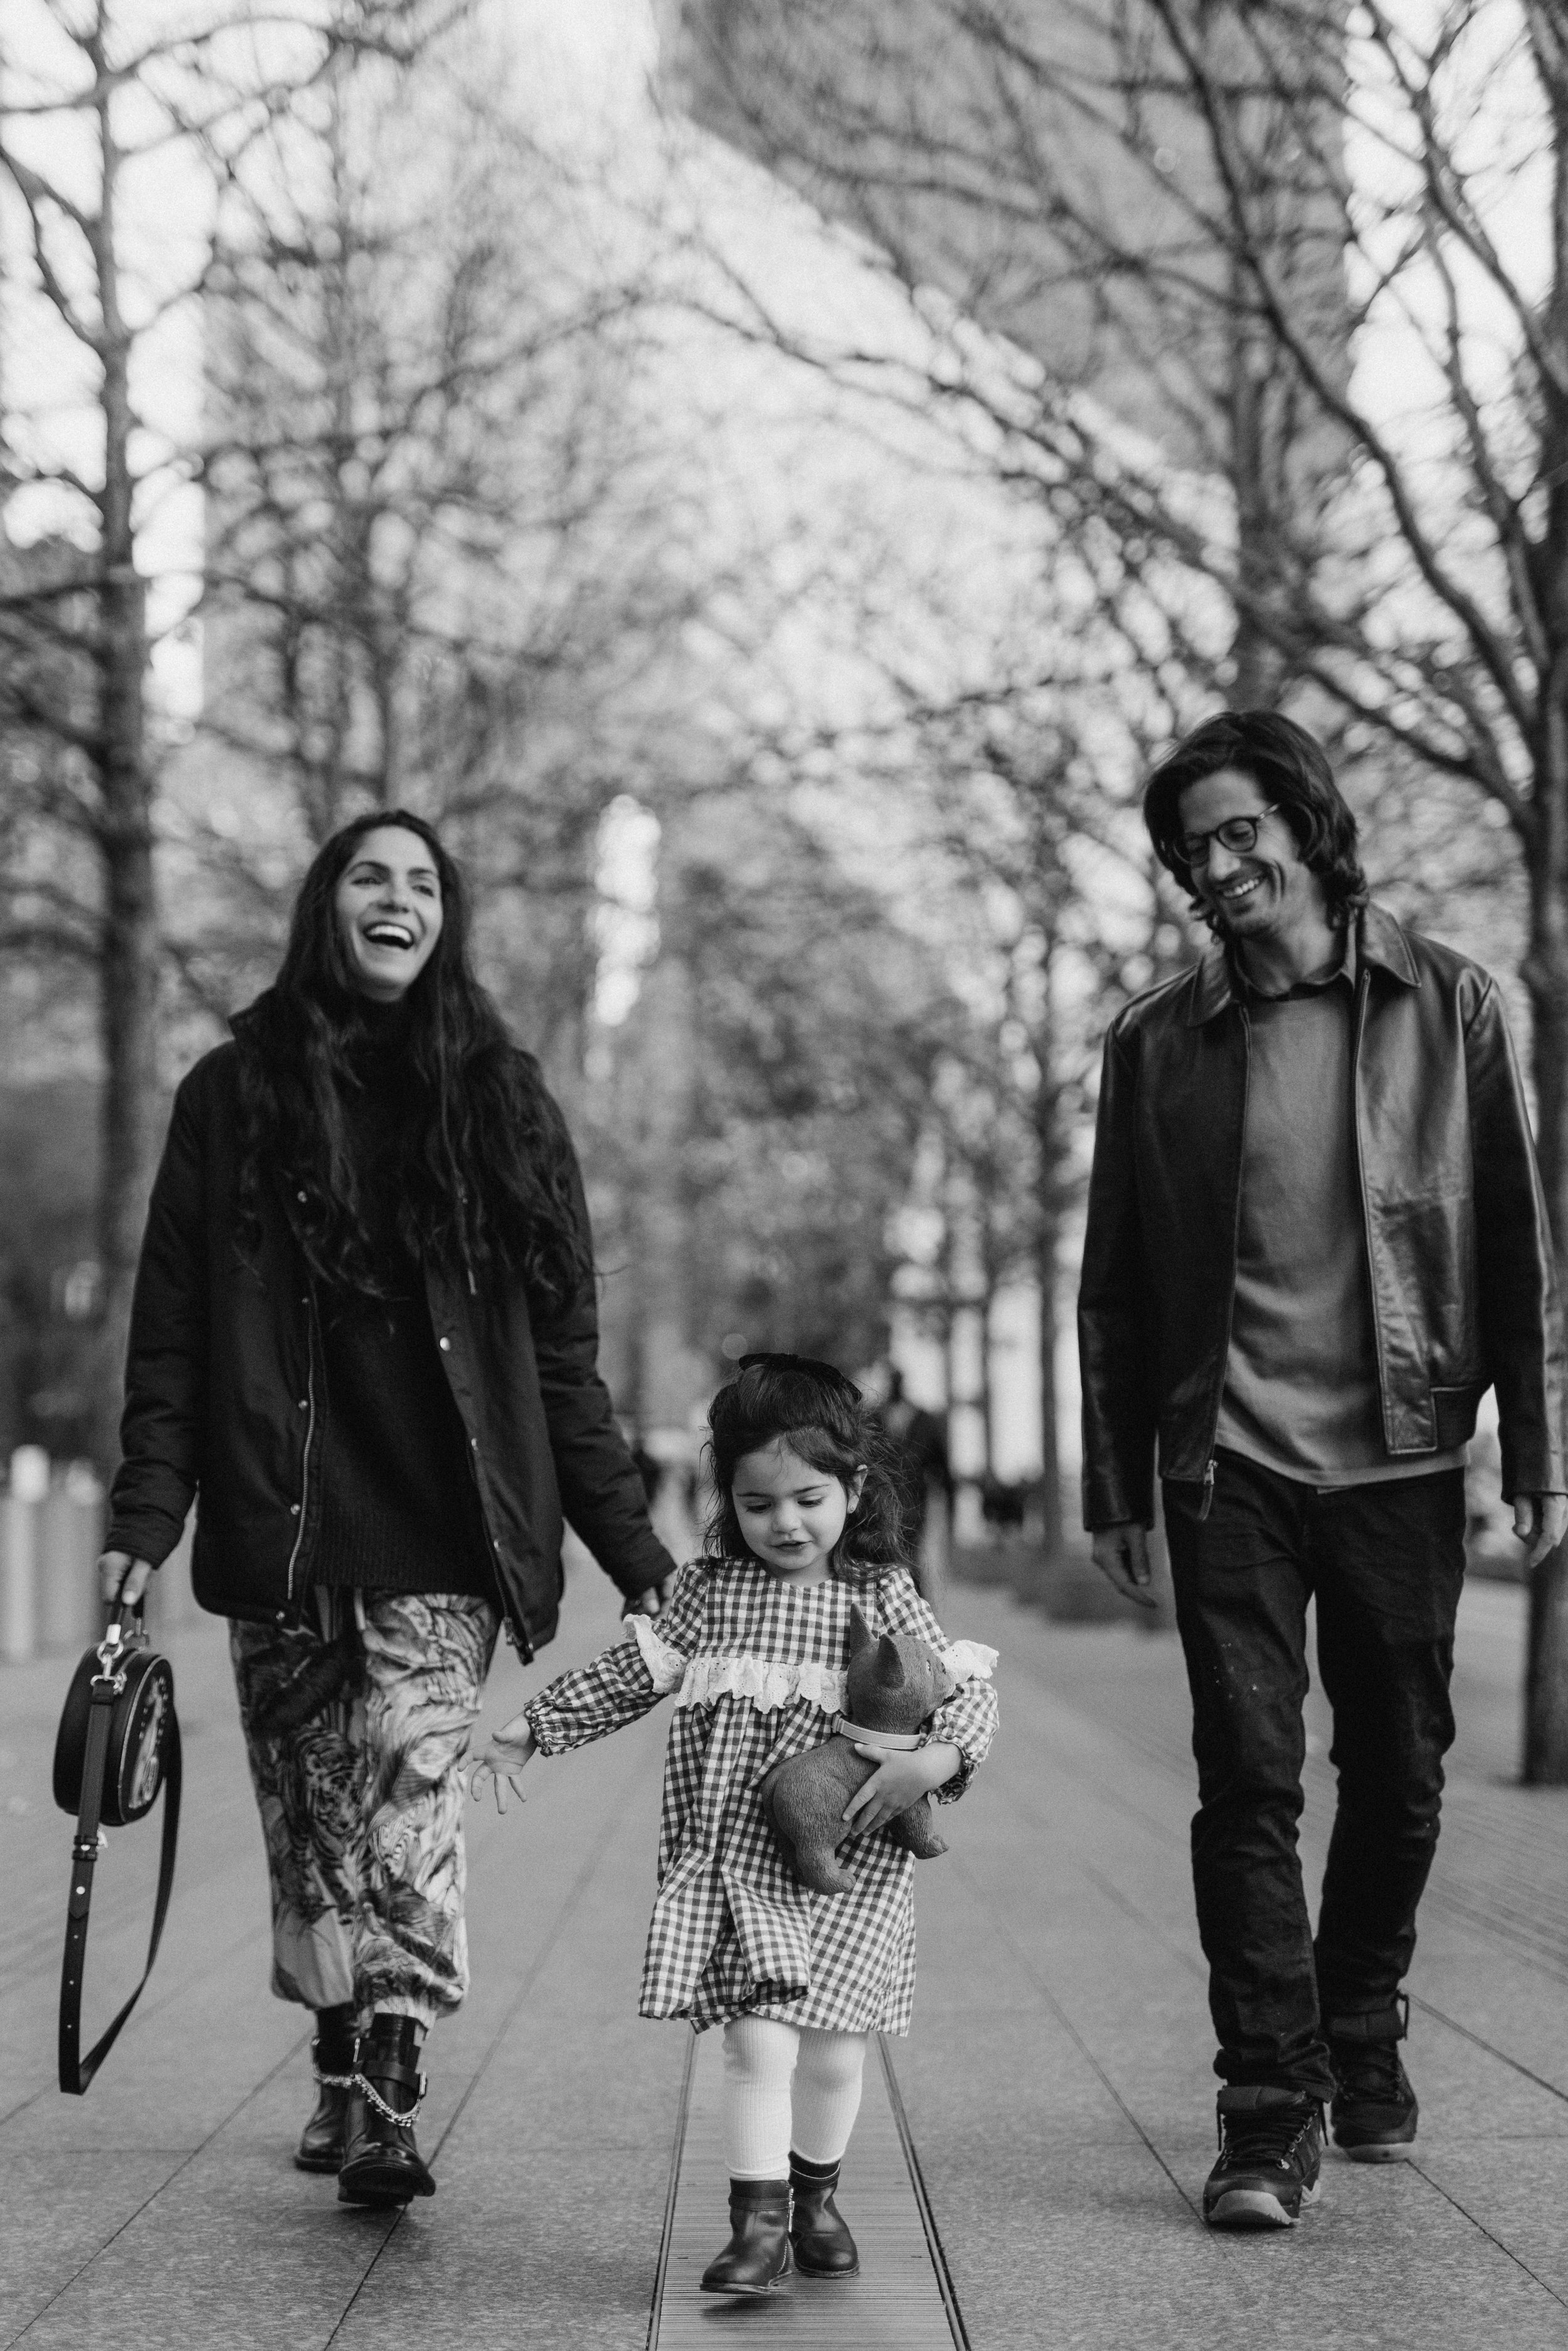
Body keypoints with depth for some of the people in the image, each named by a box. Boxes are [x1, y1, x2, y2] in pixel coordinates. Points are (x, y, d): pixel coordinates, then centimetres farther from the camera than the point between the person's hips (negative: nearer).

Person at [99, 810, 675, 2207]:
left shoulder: (500, 1098, 8)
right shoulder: (234, 1095, 8)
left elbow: (562, 1350, 8)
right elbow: (172, 1333, 5)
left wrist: (635, 1550, 4)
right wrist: (144, 1519, -6)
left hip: (445, 1529, -1)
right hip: (278, 1528, 1)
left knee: (412, 1780, -15)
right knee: (311, 1818, 7)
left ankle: (390, 2093, -19)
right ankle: (343, 2082, 19)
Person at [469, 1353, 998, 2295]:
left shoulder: (883, 1597, 2)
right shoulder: (710, 1589, 5)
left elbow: (969, 1689, 0)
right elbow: (630, 1676, 13)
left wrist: (935, 1758, -19)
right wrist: (531, 1732, 11)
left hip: (847, 1864, 0)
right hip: (734, 1858, 0)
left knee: (834, 2049, 6)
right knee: (760, 2039, -13)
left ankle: (815, 2197, 31)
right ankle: (759, 2218, -2)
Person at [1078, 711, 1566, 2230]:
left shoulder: (1445, 1006, 3)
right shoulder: (1157, 1041, 4)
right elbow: (1112, 1285, 8)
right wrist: (1113, 1489, 5)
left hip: (1401, 1454, 1)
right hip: (1231, 1459, 0)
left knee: (1398, 1775, 10)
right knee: (1250, 1783, -6)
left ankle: (1362, 2038, 32)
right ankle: (1270, 2112, -1)